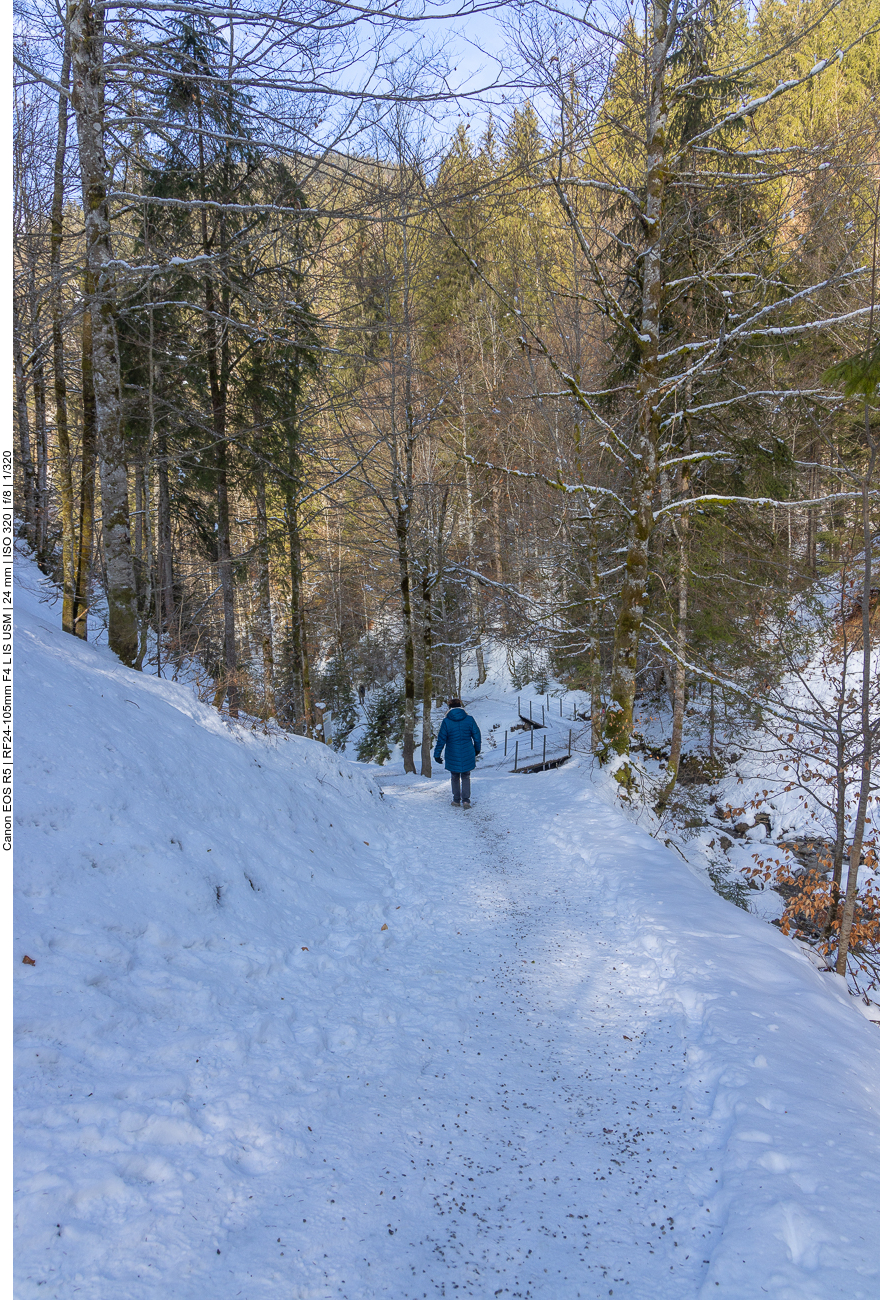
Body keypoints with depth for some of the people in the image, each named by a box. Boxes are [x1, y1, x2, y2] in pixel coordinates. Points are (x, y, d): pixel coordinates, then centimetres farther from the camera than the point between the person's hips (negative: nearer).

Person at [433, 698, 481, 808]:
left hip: (452, 756, -1)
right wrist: (477, 749, 20)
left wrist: (437, 754, 3)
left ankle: (456, 801, 19)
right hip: (467, 755, 1)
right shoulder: (469, 719, -5)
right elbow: (477, 736, 3)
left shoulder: (446, 721, -9)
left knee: (455, 778, 16)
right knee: (466, 777, 13)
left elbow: (441, 739, -7)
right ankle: (466, 800, 2)